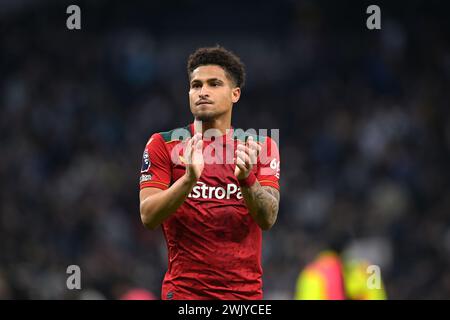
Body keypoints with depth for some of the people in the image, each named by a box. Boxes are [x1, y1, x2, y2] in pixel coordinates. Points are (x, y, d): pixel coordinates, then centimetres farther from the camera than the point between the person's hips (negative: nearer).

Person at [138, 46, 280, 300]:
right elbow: (148, 217, -10)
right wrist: (189, 178, -24)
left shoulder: (262, 147, 5)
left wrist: (246, 179, -25)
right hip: (184, 291, -2)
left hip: (246, 290, 2)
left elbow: (268, 219, -7)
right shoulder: (163, 145, 1)